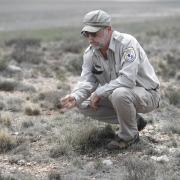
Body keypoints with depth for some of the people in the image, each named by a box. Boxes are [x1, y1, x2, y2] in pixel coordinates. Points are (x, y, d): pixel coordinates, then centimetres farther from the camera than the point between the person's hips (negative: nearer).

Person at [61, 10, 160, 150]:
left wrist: (99, 93, -28)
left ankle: (129, 135, -10)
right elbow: (87, 81, -7)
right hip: (116, 95, 8)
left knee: (119, 93, -38)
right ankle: (135, 121, 8)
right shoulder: (90, 53, -4)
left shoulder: (127, 43, -27)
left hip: (147, 94, -8)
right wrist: (75, 97, -29)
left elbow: (127, 79, -36)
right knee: (84, 105, -4)